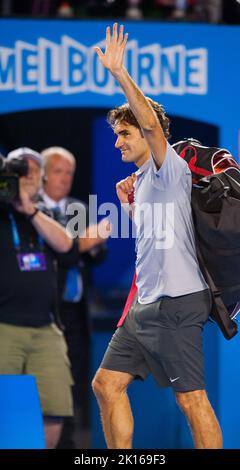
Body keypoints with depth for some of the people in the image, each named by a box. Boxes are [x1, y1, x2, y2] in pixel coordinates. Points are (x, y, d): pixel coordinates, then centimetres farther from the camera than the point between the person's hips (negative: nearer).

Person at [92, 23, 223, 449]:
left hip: (176, 302, -10)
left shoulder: (169, 168, -8)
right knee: (107, 383, 8)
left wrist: (120, 75, -30)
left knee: (191, 398, -8)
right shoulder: (143, 180, 18)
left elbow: (151, 123, -25)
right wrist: (130, 204, 16)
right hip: (146, 303, 10)